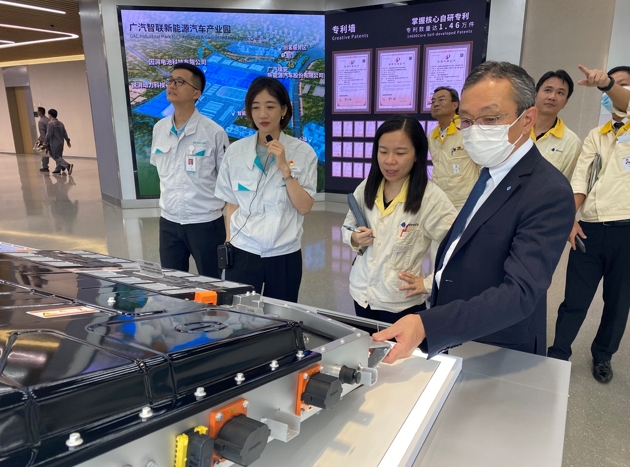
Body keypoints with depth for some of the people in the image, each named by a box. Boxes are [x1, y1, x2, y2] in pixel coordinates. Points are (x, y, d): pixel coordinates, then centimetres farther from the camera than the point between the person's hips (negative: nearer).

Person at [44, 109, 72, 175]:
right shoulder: (60, 123, 10)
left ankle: (68, 166, -24)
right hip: (61, 143, 8)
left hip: (54, 143, -8)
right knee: (59, 156, 14)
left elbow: (48, 134, -16)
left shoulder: (50, 123, -13)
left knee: (56, 157, -6)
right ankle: (57, 170, 19)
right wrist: (68, 141, 19)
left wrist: (45, 142, -7)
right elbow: (65, 133, 12)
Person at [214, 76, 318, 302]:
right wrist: (229, 243, 6)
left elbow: (304, 207, -9)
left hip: (285, 255, 0)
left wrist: (284, 167, -17)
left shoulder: (303, 152, -4)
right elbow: (231, 204, 7)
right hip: (243, 252, 1)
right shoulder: (235, 151, 0)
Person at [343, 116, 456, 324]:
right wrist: (355, 239, -11)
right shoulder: (366, 188, -4)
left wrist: (429, 284, -14)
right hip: (361, 294, 5)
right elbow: (347, 227, 10)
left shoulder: (430, 197, -18)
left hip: (401, 304, -4)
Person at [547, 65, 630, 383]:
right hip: (590, 229, 2)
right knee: (575, 300, 6)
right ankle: (557, 355, 19)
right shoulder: (595, 136, 13)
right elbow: (579, 182, 4)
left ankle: (602, 356, 31)